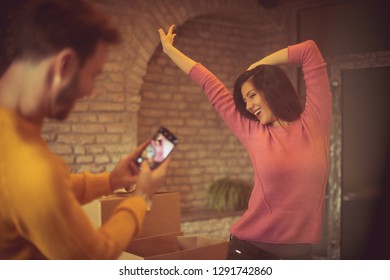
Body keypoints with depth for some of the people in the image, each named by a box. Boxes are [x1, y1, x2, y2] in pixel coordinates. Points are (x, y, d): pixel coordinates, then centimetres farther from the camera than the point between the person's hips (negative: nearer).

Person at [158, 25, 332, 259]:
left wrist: (258, 65, 8)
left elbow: (310, 51, -1)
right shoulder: (253, 133, 2)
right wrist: (169, 49, 18)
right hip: (249, 249, 1)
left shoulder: (314, 121, 0)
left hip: (298, 253, 0)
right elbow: (210, 85, 9)